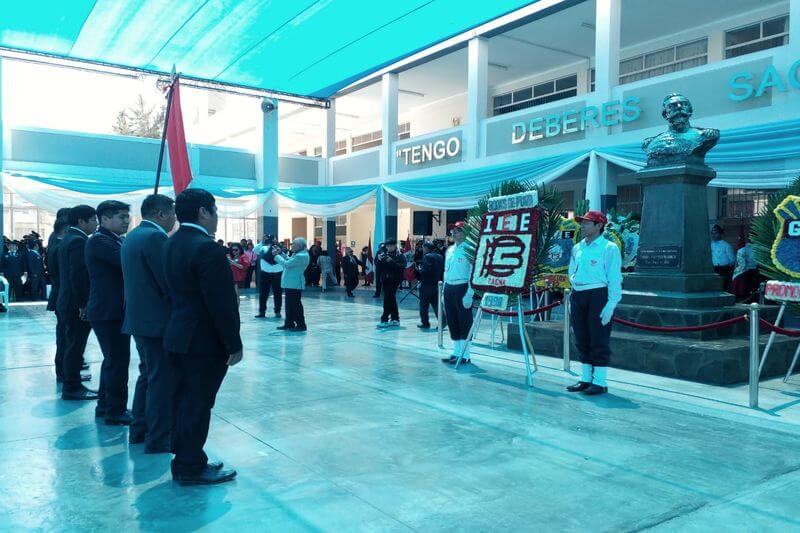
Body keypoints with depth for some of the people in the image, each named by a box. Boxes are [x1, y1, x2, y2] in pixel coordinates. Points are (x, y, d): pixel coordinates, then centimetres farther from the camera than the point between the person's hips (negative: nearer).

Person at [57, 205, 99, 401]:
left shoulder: (68, 238, 14)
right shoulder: (78, 241, -18)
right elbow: (78, 275, -23)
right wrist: (84, 305, -20)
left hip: (68, 302, 10)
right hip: (77, 304, -10)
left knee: (73, 345, 17)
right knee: (75, 346, -2)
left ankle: (72, 384, 27)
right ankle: (72, 388, 6)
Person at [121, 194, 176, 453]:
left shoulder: (132, 236, 14)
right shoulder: (155, 237, -17)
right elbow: (168, 281, -20)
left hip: (138, 315, 10)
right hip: (157, 318, -10)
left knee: (148, 373, 20)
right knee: (162, 378, -1)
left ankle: (139, 429, 29)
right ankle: (158, 438, 7)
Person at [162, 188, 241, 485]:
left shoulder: (171, 244, 8)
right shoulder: (207, 248, -21)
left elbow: (172, 291, 14)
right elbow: (220, 303, -22)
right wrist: (234, 344, -15)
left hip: (178, 337, 9)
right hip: (205, 341, -9)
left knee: (184, 401, 17)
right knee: (198, 405, 2)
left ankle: (184, 460, 29)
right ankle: (191, 469, 14)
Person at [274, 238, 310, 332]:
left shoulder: (301, 256, -22)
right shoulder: (298, 254, 12)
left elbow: (286, 264, -22)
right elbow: (289, 260, 24)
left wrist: (276, 255, -11)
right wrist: (281, 253, 15)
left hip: (294, 284, -11)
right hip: (290, 283, 11)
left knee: (296, 305, -4)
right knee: (289, 304, 16)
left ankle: (301, 325, 3)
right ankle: (289, 323, 25)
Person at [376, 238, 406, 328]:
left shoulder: (400, 256, -5)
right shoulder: (384, 254, 11)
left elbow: (402, 267, -18)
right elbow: (379, 267, 9)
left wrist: (391, 261, -25)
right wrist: (379, 260, -11)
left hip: (394, 280, -6)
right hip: (385, 280, 6)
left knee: (388, 299, -12)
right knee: (391, 300, 12)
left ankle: (385, 320, -9)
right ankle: (395, 319, 20)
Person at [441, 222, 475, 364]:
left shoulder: (469, 250, -8)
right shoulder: (449, 250, 15)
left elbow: (473, 273, -13)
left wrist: (469, 294, -19)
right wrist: (444, 292, 17)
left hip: (462, 288, -8)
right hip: (449, 288, 8)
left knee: (464, 321, -2)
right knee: (451, 321, 11)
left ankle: (465, 355, 3)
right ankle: (456, 352, 21)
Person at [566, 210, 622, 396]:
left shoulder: (609, 248, -5)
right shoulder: (577, 248, 15)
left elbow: (615, 278, -9)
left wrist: (611, 304, -16)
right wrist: (573, 297, 12)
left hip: (598, 295, -7)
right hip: (578, 296, 7)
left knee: (598, 339, -3)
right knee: (581, 339, 11)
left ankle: (600, 382, 6)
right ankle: (585, 379, 21)